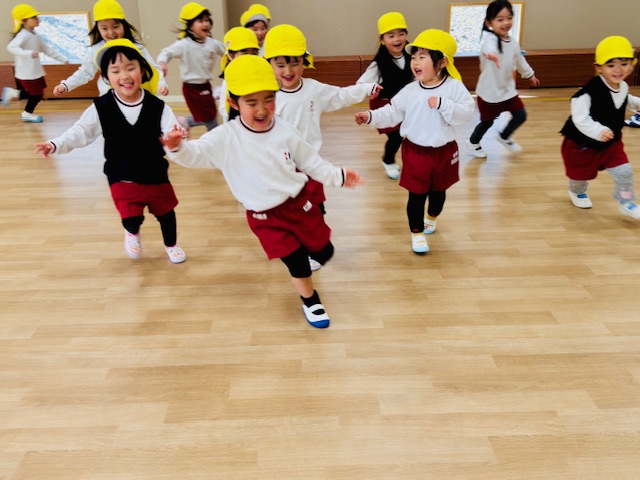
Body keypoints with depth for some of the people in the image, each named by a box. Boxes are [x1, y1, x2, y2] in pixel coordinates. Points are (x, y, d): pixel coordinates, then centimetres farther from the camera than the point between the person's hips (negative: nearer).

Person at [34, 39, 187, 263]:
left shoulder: (157, 106, -14)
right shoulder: (101, 107, -13)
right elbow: (81, 132, -11)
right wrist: (55, 145, -25)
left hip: (155, 174, 1)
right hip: (121, 177, -1)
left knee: (165, 211, 15)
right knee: (131, 217, -5)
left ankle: (171, 245, 45)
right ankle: (132, 233, 35)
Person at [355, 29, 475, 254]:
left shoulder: (454, 87, -11)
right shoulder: (410, 91, -6)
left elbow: (466, 113, -18)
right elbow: (392, 113, -1)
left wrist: (443, 104, -28)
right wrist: (371, 116, -14)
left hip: (444, 151, 0)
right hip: (415, 151, 0)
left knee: (438, 190, 21)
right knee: (417, 195, 4)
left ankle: (431, 218, 50)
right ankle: (417, 232, 20)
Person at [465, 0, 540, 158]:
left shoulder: (513, 42, 1)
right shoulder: (490, 38, -23)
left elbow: (520, 60, 20)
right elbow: (489, 46, -50)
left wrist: (530, 75, 34)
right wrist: (490, 52, -74)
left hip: (508, 89, 7)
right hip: (489, 92, -6)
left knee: (521, 116, 9)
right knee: (487, 122, 8)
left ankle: (504, 137, 37)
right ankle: (473, 143, 37)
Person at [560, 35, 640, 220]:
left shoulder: (623, 87, -6)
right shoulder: (589, 92, -32)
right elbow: (580, 119, -36)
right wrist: (599, 131, -48)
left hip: (611, 141, 5)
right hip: (582, 142, -5)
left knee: (624, 171, -3)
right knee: (581, 173, 17)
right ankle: (577, 193, 51)